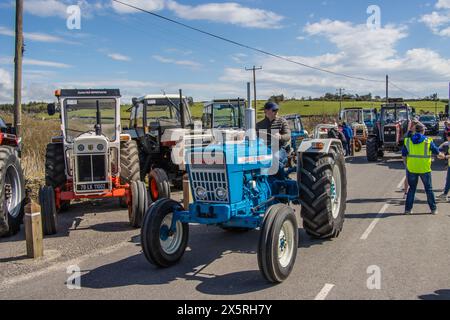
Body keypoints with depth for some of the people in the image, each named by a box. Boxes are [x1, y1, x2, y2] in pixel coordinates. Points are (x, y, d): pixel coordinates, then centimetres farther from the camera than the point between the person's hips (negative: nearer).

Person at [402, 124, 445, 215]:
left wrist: (406, 165, 16)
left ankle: (408, 209, 12)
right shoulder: (428, 141, -5)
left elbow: (404, 156, 2)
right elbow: (437, 153, 7)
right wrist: (442, 155, 29)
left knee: (412, 188, 13)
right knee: (429, 189, 12)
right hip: (425, 169, -2)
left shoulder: (408, 141, 0)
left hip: (411, 169, 2)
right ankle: (433, 209, 18)